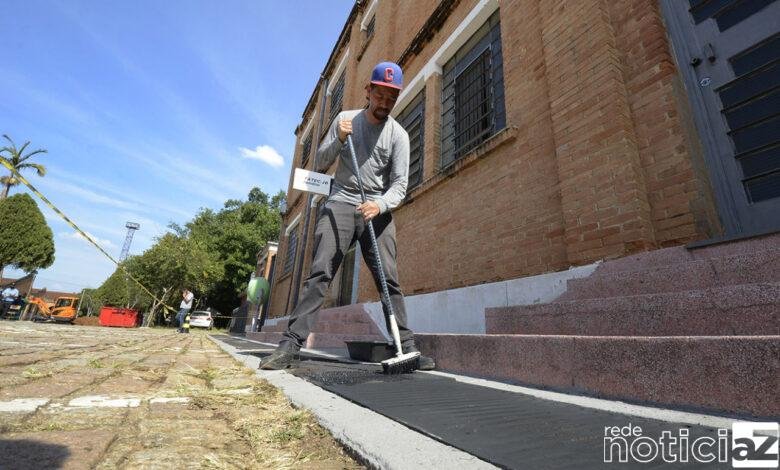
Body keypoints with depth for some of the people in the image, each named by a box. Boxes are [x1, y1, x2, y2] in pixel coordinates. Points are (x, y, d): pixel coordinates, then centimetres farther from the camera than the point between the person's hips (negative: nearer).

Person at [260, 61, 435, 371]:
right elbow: (320, 164, 10)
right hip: (340, 204, 0)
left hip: (377, 210, 0)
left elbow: (399, 184, -5)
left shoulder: (399, 135, 4)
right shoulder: (345, 119, 10)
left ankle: (407, 348, 0)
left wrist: (380, 205, -25)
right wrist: (339, 140, -9)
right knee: (320, 272, -11)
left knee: (389, 279, -6)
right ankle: (291, 345, -8)